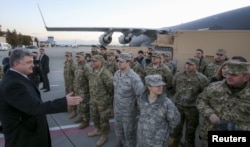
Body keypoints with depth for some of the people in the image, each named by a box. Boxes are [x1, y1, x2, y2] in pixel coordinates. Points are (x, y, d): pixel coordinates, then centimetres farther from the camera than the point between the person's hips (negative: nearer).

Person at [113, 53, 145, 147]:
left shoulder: (134, 77, -27)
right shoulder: (116, 73, -3)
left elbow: (141, 95, -26)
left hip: (129, 110, -7)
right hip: (117, 108, 7)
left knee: (129, 132, 12)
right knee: (118, 129, 26)